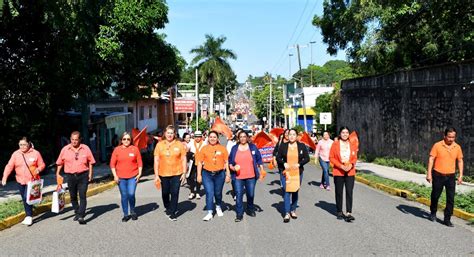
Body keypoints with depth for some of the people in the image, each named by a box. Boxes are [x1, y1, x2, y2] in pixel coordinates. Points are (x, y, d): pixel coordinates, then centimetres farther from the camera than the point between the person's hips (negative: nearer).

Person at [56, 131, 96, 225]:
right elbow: (60, 163, 12)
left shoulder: (85, 148, 0)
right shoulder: (65, 149, 3)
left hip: (83, 176, -2)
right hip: (70, 176, 2)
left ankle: (81, 216, -9)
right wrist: (58, 173, 8)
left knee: (83, 196, -9)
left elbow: (90, 162, 5)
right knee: (73, 196, 13)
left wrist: (90, 173, 1)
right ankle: (77, 213, 31)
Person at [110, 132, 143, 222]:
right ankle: (126, 214, 17)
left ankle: (133, 211, 13)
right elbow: (112, 164, 6)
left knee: (131, 194, -10)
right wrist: (115, 175, -1)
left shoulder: (135, 149, 2)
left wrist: (139, 174, -2)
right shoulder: (117, 149, 4)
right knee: (124, 196, 5)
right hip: (121, 177, 1)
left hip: (132, 177, -1)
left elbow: (140, 162, 5)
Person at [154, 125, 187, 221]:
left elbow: (183, 159, 2)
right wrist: (156, 175, -2)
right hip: (163, 174, 2)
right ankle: (168, 208, 39)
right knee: (165, 193, 13)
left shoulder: (179, 144, 0)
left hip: (176, 174, -1)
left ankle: (173, 213, 12)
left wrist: (184, 173, -2)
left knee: (174, 193, -1)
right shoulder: (159, 145, 1)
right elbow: (156, 160, 2)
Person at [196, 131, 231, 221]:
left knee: (218, 193, 14)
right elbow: (200, 162, 4)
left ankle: (218, 207, 39)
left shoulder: (222, 148, 2)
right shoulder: (204, 148, 2)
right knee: (209, 193, -5)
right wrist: (199, 175, 0)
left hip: (220, 174, 1)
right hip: (207, 174, 0)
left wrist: (228, 174, 0)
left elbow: (226, 162, 3)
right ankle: (209, 213, 3)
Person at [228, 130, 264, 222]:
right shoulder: (234, 148, 6)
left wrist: (262, 171, 1)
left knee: (251, 194, 10)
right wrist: (233, 167, -7)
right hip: (238, 177, 0)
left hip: (251, 177, 0)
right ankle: (239, 214, 7)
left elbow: (259, 160, 7)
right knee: (239, 196, -2)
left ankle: (250, 210, 32)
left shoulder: (253, 147, 5)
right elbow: (230, 161, 11)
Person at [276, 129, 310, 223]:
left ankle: (293, 210, 25)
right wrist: (284, 163, -13)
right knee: (286, 192, -6)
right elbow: (278, 158, 5)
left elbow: (307, 158, 2)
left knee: (295, 192, 10)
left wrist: (299, 164, -13)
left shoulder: (302, 146, 2)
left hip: (298, 172, 1)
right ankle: (287, 213, -2)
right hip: (286, 172, -1)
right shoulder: (283, 146, 1)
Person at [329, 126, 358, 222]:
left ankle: (348, 213, -4)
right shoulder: (335, 144, -1)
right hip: (338, 172, -1)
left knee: (349, 192, -5)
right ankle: (339, 212, 20)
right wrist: (340, 166, -14)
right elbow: (331, 157, -3)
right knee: (339, 192, 8)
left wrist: (351, 164, -9)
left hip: (350, 172, 2)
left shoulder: (352, 144, 7)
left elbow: (355, 157, 11)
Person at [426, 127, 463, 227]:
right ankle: (433, 213, 34)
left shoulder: (457, 147, 1)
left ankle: (447, 219, 7)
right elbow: (431, 159, -8)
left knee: (451, 198, -2)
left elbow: (460, 161, 9)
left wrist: (460, 175, 2)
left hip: (451, 176, 2)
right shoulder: (437, 145, -9)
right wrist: (429, 173, -13)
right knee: (435, 196, 11)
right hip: (438, 175, -2)